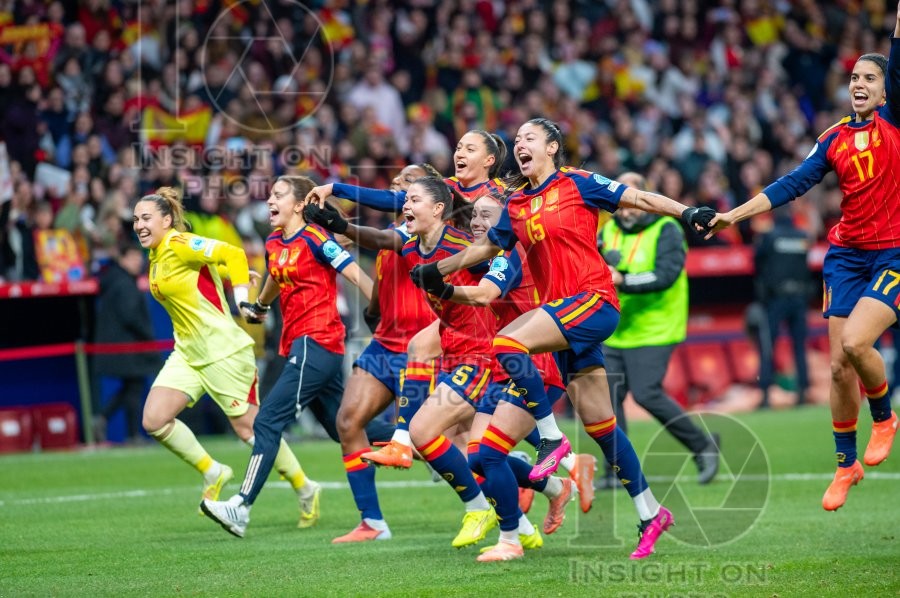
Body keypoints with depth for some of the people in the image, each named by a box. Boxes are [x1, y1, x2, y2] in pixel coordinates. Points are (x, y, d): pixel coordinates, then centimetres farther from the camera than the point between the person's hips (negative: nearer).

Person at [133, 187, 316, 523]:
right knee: (154, 420, -6)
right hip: (188, 353, 9)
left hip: (223, 352, -9)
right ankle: (213, 473, 10)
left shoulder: (178, 244, -15)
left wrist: (242, 299, -26)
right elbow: (212, 269, 21)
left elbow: (232, 254, -24)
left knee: (249, 427, -1)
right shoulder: (156, 255, 11)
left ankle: (305, 490, 16)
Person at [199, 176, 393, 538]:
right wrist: (258, 307, 51)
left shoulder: (314, 239, -10)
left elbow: (356, 275, -12)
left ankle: (241, 508, -16)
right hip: (299, 343, 9)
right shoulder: (274, 244, 13)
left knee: (268, 422, -14)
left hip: (317, 343, -9)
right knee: (341, 427, 14)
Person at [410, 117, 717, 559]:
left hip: (593, 300, -6)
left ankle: (553, 439, -14)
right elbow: (487, 246, 29)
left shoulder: (577, 184, 0)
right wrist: (438, 269, 25)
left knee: (507, 344, -25)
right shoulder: (516, 205, 16)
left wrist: (687, 213, -12)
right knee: (598, 423, 5)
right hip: (563, 313, 7)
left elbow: (639, 199, -1)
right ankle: (649, 512, 12)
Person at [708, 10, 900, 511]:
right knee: (840, 365, 1)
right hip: (848, 253, 5)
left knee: (855, 343, -23)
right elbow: (793, 185, 10)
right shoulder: (835, 138, 10)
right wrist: (733, 215, 5)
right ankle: (847, 464, 15)